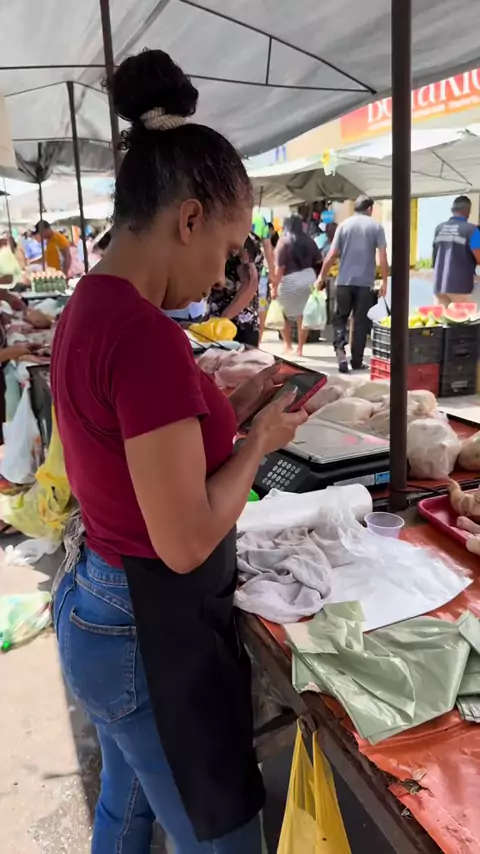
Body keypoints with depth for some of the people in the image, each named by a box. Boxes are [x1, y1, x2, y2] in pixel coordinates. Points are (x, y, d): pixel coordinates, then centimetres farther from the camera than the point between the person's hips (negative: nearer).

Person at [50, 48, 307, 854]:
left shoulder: (86, 310, 2)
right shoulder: (146, 334, -27)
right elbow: (186, 541, -24)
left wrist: (232, 407, 5)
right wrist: (261, 438, -10)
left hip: (96, 602, 9)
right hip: (152, 630, -9)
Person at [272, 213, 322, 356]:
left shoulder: (283, 241, -9)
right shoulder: (309, 240, 2)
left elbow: (279, 267, -15)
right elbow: (318, 260, 13)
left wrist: (274, 287, -11)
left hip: (290, 281, -4)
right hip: (308, 278, 4)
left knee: (284, 315, 15)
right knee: (304, 316, 9)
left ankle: (288, 346, 19)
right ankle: (300, 348, 15)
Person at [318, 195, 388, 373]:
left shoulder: (344, 225, 3)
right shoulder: (376, 227, 1)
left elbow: (332, 255, 0)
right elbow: (382, 257, -4)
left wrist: (322, 276, 8)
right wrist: (384, 281, 4)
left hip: (344, 281, 1)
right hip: (365, 282, -1)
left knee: (340, 318, 12)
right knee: (361, 322, 7)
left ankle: (340, 350, -10)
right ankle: (357, 361, 10)